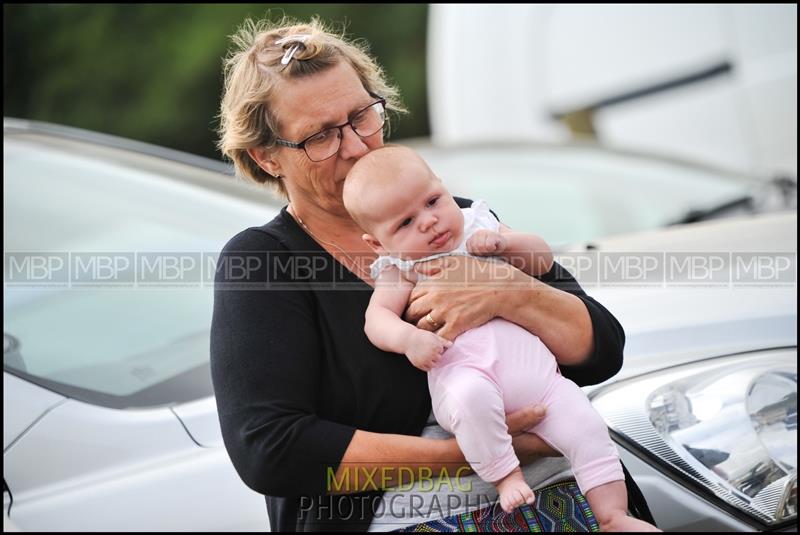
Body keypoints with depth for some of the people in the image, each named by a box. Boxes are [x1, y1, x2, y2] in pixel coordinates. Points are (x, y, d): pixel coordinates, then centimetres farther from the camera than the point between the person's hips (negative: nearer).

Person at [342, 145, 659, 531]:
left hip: (535, 365, 4)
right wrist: (409, 338, -25)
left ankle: (614, 517, -1)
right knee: (471, 395, -38)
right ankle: (503, 473, -20)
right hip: (465, 373, -4)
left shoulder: (480, 227, 19)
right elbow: (377, 318, -5)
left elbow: (543, 259, 20)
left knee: (588, 430, -9)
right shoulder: (401, 267, 8)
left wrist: (503, 242, 0)